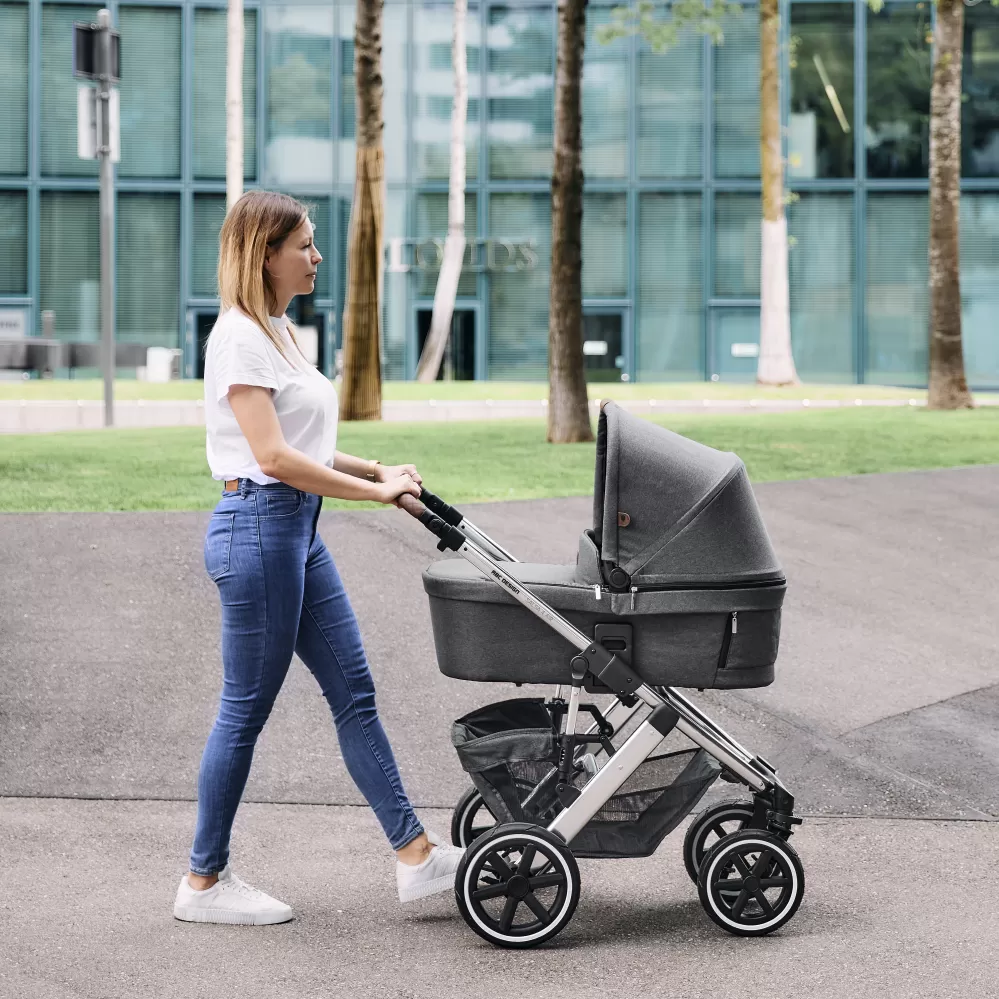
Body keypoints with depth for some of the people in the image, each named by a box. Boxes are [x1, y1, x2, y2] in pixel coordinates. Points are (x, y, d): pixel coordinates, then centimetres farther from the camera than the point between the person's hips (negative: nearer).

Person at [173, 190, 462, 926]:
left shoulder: (278, 331, 15)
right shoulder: (239, 337, -15)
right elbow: (273, 457, -22)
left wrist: (377, 471, 6)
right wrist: (375, 492, -17)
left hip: (298, 529, 10)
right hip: (258, 526, -10)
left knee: (354, 692, 9)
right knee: (246, 710, -1)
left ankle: (416, 854, 13)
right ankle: (205, 881, 10)